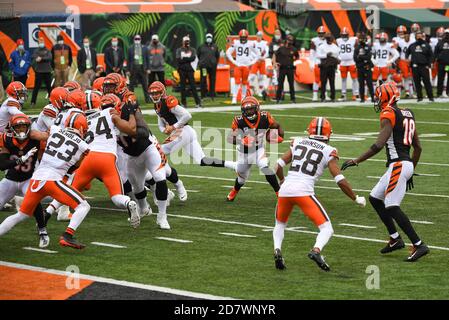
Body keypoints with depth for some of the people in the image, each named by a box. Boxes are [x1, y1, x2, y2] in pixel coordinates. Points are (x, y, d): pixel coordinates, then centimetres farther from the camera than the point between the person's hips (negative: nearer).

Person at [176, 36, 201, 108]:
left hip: (190, 70, 0)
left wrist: (183, 58, -8)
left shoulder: (192, 50, 9)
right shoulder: (179, 50, 7)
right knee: (182, 86, 2)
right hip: (182, 70, 0)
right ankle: (184, 103, 8)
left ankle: (198, 102, -5)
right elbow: (178, 59, -7)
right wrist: (188, 59, -8)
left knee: (193, 86, -5)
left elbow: (193, 58, -8)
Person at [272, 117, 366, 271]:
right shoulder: (328, 152, 6)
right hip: (304, 191, -4)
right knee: (327, 229, 5)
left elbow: (278, 167, 15)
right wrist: (356, 199, 14)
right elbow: (340, 180, 1)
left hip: (285, 189, 4)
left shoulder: (297, 143, 15)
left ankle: (277, 250, 1)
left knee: (280, 224, 28)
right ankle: (316, 251, -24)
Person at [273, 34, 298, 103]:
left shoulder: (294, 49, 4)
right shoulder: (281, 48, -1)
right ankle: (278, 98, 6)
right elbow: (275, 55, 7)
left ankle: (293, 98, 10)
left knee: (291, 84, 4)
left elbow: (297, 57, 21)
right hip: (282, 68, -1)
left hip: (290, 69, 1)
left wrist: (293, 60, 8)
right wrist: (274, 63, -4)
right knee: (280, 84, 1)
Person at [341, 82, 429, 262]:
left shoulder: (389, 114, -11)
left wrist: (356, 161, -15)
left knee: (392, 207, -9)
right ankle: (395, 239, 18)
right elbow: (418, 148, 19)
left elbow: (379, 145, -21)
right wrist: (411, 171, 27)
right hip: (407, 164, 9)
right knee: (375, 198, 17)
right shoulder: (408, 114, 16)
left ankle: (419, 245, -10)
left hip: (399, 165, -9)